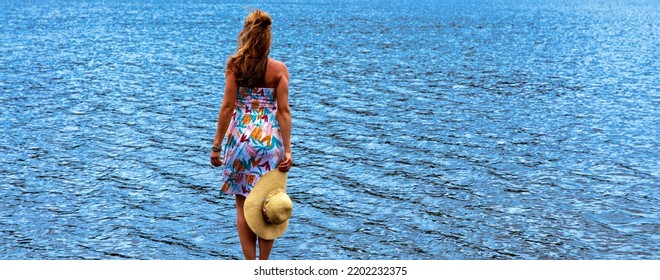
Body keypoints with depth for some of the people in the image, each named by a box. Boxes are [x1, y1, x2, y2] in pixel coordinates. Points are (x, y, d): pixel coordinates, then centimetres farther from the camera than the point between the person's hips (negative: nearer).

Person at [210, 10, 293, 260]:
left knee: (243, 205, 9)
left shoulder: (234, 65, -3)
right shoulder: (279, 69, -2)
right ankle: (263, 264, 16)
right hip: (270, 139, 1)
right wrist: (287, 150, -3)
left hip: (241, 137, 0)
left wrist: (217, 145, 1)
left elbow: (228, 106, -5)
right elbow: (283, 111, -5)